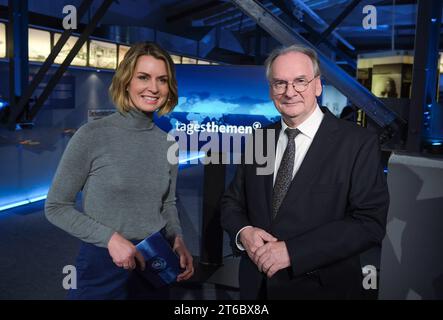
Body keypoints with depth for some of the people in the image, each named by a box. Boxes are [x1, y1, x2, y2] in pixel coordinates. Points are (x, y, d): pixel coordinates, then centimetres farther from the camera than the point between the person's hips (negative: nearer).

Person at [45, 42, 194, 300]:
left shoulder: (168, 144, -1)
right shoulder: (93, 135, -13)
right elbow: (56, 207, -8)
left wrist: (177, 239, -7)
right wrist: (110, 238, -18)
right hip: (102, 264, -4)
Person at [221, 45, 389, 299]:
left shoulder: (359, 143, -12)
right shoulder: (258, 139, 1)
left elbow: (370, 223, -17)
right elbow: (232, 201, 7)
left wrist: (292, 251, -23)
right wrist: (243, 232, -14)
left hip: (323, 287, -3)